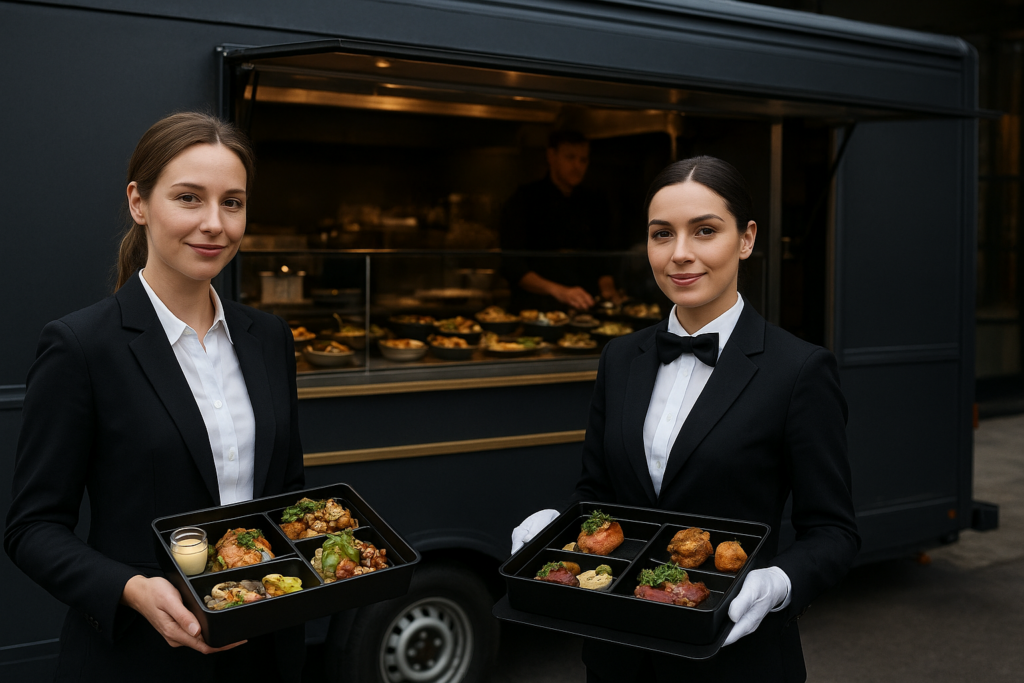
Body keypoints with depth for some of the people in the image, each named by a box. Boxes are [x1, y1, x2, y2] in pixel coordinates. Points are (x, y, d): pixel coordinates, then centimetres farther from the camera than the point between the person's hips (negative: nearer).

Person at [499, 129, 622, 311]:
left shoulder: (595, 204, 19)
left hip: (587, 306, 5)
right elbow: (512, 266, -6)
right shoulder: (522, 202, 3)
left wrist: (607, 286, -3)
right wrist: (558, 291, -19)